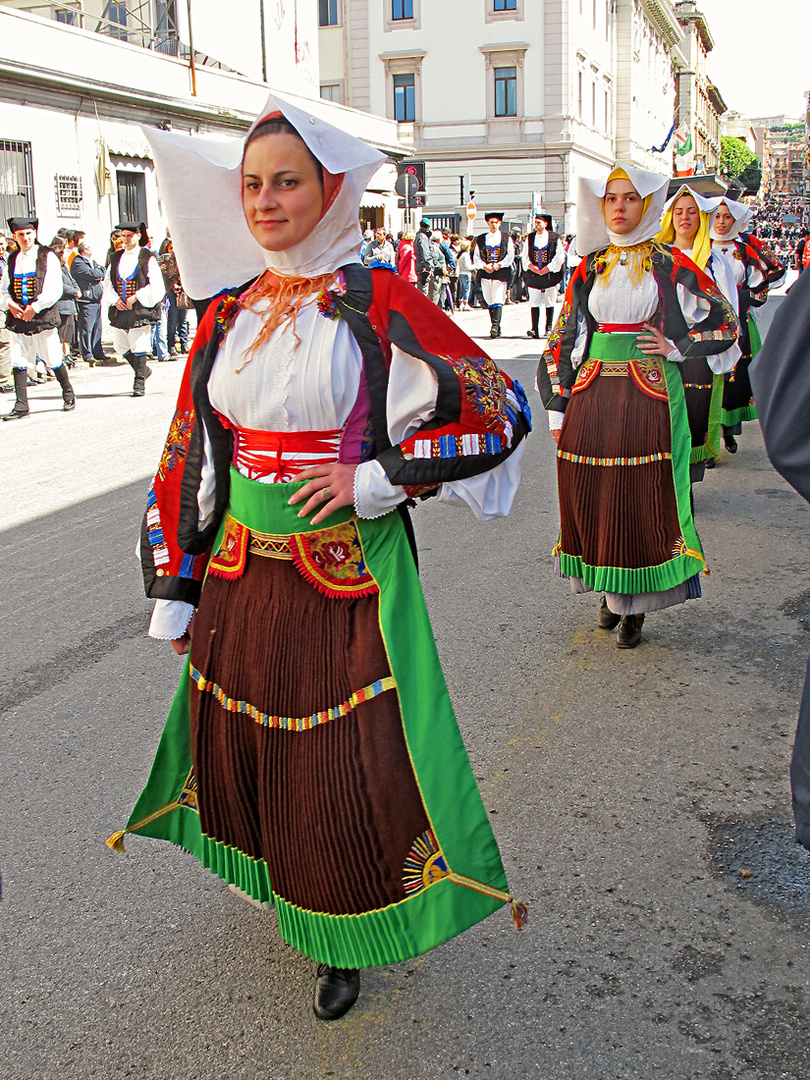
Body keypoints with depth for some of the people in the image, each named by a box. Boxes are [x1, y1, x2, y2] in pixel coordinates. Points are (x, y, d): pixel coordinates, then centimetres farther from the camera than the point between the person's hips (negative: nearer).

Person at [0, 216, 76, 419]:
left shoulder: (47, 256, -1)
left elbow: (54, 290, -9)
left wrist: (35, 307, -13)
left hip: (43, 316, -4)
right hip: (17, 317, 4)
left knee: (53, 360, 2)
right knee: (18, 362, -1)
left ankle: (68, 393, 25)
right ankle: (21, 406, 2)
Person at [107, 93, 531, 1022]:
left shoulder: (376, 305, -9)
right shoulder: (228, 313, 6)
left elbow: (499, 407, -10)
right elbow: (190, 453, 10)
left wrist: (376, 478, -15)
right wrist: (175, 589, 8)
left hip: (348, 574, -5)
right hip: (240, 575, 5)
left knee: (347, 763, 3)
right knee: (245, 737, 17)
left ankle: (352, 936, 28)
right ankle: (284, 882, 46)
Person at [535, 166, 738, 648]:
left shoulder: (669, 263, 2)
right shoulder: (591, 267, 11)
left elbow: (726, 320, 6)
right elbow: (563, 337, 13)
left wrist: (676, 348, -6)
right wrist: (558, 405, 7)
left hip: (648, 395, -3)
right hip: (591, 396, 3)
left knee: (642, 497, -3)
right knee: (593, 496, 5)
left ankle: (635, 606, 9)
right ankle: (611, 591, 23)